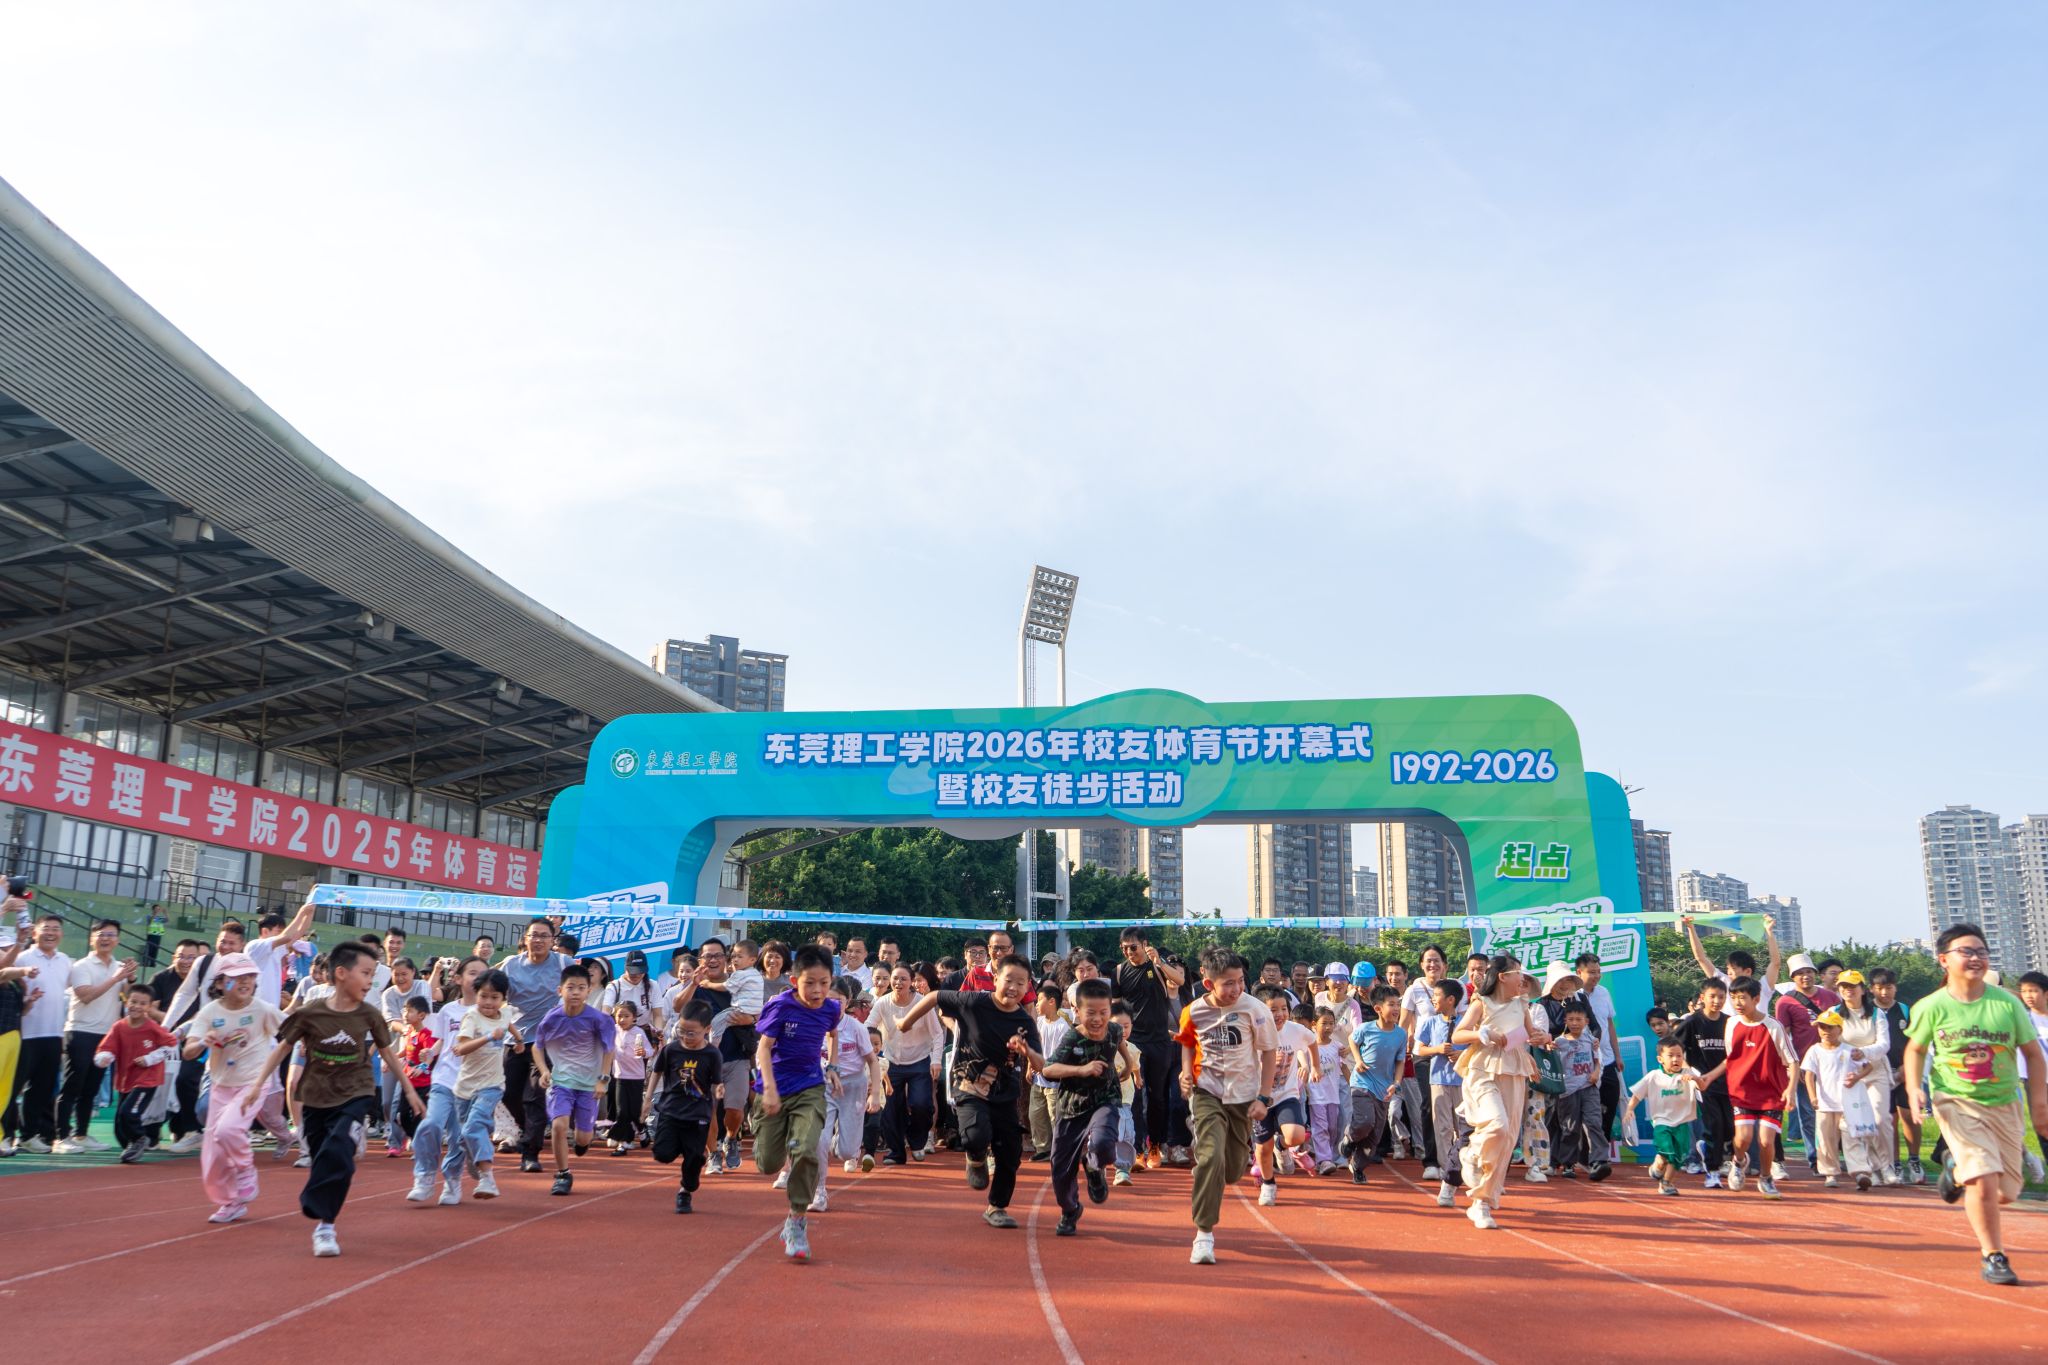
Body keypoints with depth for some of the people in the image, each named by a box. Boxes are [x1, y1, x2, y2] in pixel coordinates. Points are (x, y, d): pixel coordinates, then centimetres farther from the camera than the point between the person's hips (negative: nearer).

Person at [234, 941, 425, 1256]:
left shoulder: (369, 1016, -5)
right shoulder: (310, 1014, -10)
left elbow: (387, 1052, 8)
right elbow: (283, 1048, 3)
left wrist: (409, 1090, 13)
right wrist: (257, 1085, 0)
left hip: (356, 1097, -1)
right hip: (316, 1100, 1)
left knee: (337, 1154, -20)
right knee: (322, 1161, 9)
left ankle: (324, 1224, -11)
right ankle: (322, 1219, 30)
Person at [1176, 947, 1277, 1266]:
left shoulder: (1255, 1011, -14)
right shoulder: (1193, 1012, -10)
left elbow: (1269, 1053, -3)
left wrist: (1264, 1097, -6)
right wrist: (1187, 1071, -6)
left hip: (1244, 1096, 1)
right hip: (1206, 1093, -1)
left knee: (1232, 1170, 10)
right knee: (1211, 1157, -21)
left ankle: (1211, 1188, 47)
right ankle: (1204, 1233, -12)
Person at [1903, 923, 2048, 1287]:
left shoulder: (2007, 1003, -9)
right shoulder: (1931, 1007, -10)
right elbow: (1916, 1049, 5)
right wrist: (1914, 1088, -9)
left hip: (2005, 1104, 3)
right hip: (1957, 1103, -3)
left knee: (2006, 1193, 8)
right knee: (1984, 1182, -17)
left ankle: (1957, 1170, 41)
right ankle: (1993, 1256, 4)